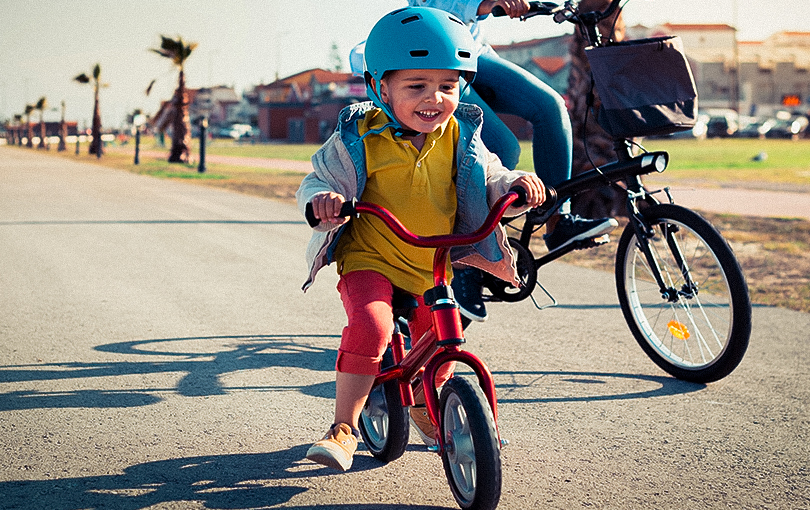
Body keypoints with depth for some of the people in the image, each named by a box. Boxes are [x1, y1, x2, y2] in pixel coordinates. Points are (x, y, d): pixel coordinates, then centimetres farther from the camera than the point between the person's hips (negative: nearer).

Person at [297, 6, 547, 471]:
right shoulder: (359, 138, -11)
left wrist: (517, 184, -18)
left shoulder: (459, 137, -1)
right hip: (370, 258, -4)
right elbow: (317, 181, -7)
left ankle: (423, 408, 45)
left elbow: (489, 181, 4)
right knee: (370, 326, -28)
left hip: (433, 267, 4)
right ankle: (344, 428, -16)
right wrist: (324, 200, -31)